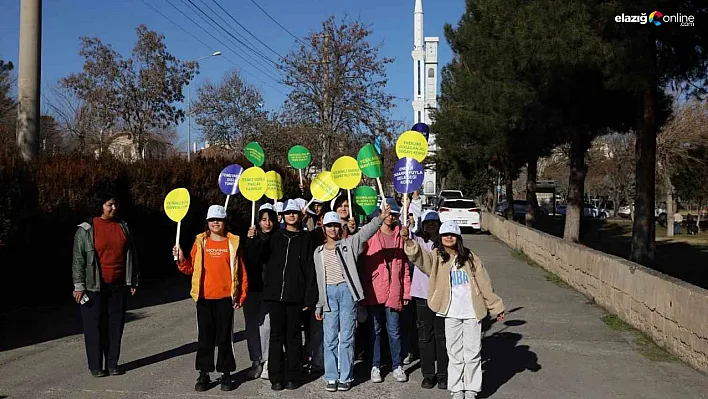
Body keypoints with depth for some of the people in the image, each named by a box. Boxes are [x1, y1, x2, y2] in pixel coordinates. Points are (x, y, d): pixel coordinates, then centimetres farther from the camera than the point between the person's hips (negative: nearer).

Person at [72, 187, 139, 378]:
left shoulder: (123, 227, 9)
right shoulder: (86, 230, -4)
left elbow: (131, 255, 15)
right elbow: (78, 259, -5)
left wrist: (133, 280, 13)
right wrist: (79, 286, -8)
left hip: (119, 285, 4)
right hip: (95, 287, -4)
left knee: (116, 324, 8)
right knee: (95, 325, 2)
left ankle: (112, 363, 18)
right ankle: (96, 366, 13)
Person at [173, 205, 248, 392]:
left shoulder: (233, 242, 1)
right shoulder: (200, 242, 5)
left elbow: (241, 271, 0)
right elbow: (190, 268, 6)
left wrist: (241, 296, -3)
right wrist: (181, 259, -13)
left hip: (225, 297, -1)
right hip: (204, 297, 2)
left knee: (225, 336, 6)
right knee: (205, 336, 8)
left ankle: (226, 373, 16)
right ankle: (203, 374, 16)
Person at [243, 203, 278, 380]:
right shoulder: (251, 237, 4)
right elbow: (249, 260, -9)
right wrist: (251, 240, -20)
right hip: (252, 288, 2)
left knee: (267, 325, -7)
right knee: (252, 324, 7)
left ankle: (267, 362, 4)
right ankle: (256, 361, 18)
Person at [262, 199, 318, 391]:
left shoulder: (305, 238, 4)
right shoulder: (276, 237, 11)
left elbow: (309, 268, 0)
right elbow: (266, 263, 13)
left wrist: (309, 296, -5)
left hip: (295, 295, -2)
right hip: (274, 294, 2)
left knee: (293, 336, 5)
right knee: (276, 335, 5)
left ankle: (293, 377, 13)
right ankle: (276, 377, 11)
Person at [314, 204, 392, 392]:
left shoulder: (349, 244, 3)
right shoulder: (319, 251, 13)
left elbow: (365, 233, -15)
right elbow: (319, 280, 16)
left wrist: (380, 219, -33)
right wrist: (319, 305, 14)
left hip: (346, 291, -3)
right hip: (329, 293, 3)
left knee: (346, 336, 2)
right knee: (330, 337, 5)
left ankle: (345, 377, 10)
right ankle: (331, 377, 13)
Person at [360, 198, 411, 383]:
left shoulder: (400, 236, 6)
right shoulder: (371, 235, 0)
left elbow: (404, 266, 7)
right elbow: (363, 263, 0)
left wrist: (406, 292, 4)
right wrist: (364, 289, -6)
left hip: (394, 291, 1)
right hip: (373, 291, -1)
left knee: (394, 330, 6)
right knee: (375, 330, 9)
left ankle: (397, 366, 18)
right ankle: (375, 366, 18)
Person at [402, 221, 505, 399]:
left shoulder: (470, 257, 3)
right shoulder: (436, 257, 1)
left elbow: (484, 284, 6)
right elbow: (419, 255, -21)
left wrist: (496, 307, 7)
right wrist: (408, 241, -41)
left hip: (472, 312, 0)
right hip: (451, 313, 0)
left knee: (472, 353, 6)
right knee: (454, 354, 8)